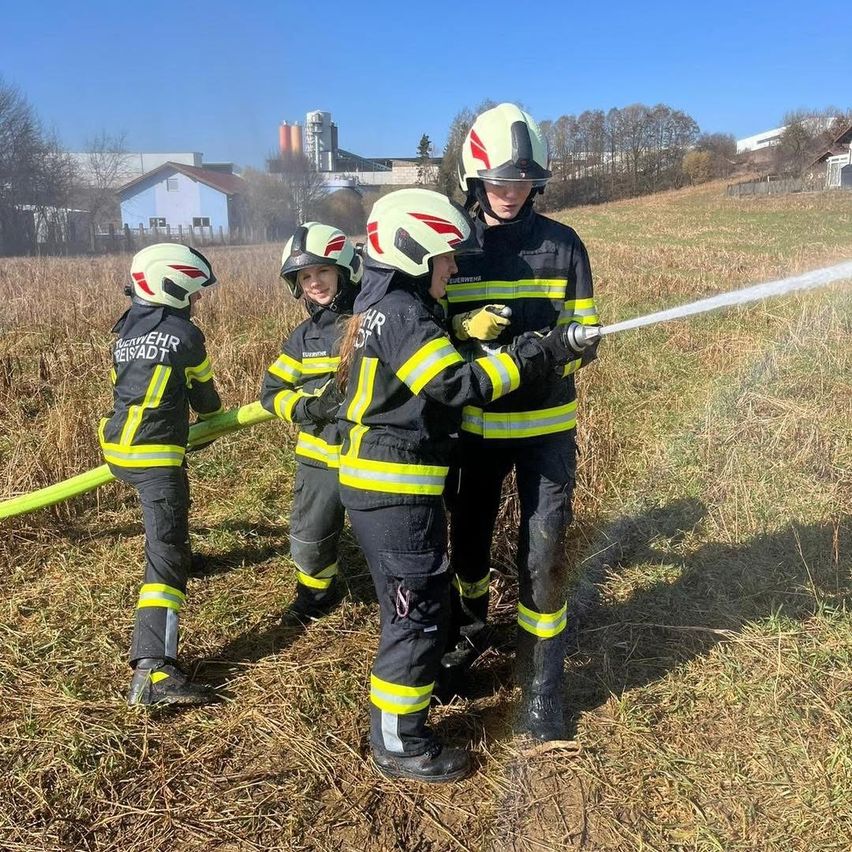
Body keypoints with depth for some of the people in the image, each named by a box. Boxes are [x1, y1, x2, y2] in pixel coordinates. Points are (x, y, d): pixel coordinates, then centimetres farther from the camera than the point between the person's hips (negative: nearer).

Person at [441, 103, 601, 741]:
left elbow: (585, 336, -1)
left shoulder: (562, 245, -1)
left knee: (543, 556, 1)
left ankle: (543, 682, 19)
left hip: (546, 426, -1)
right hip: (475, 424, 1)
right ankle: (470, 630, 45)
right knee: (468, 540, 16)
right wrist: (469, 329, -22)